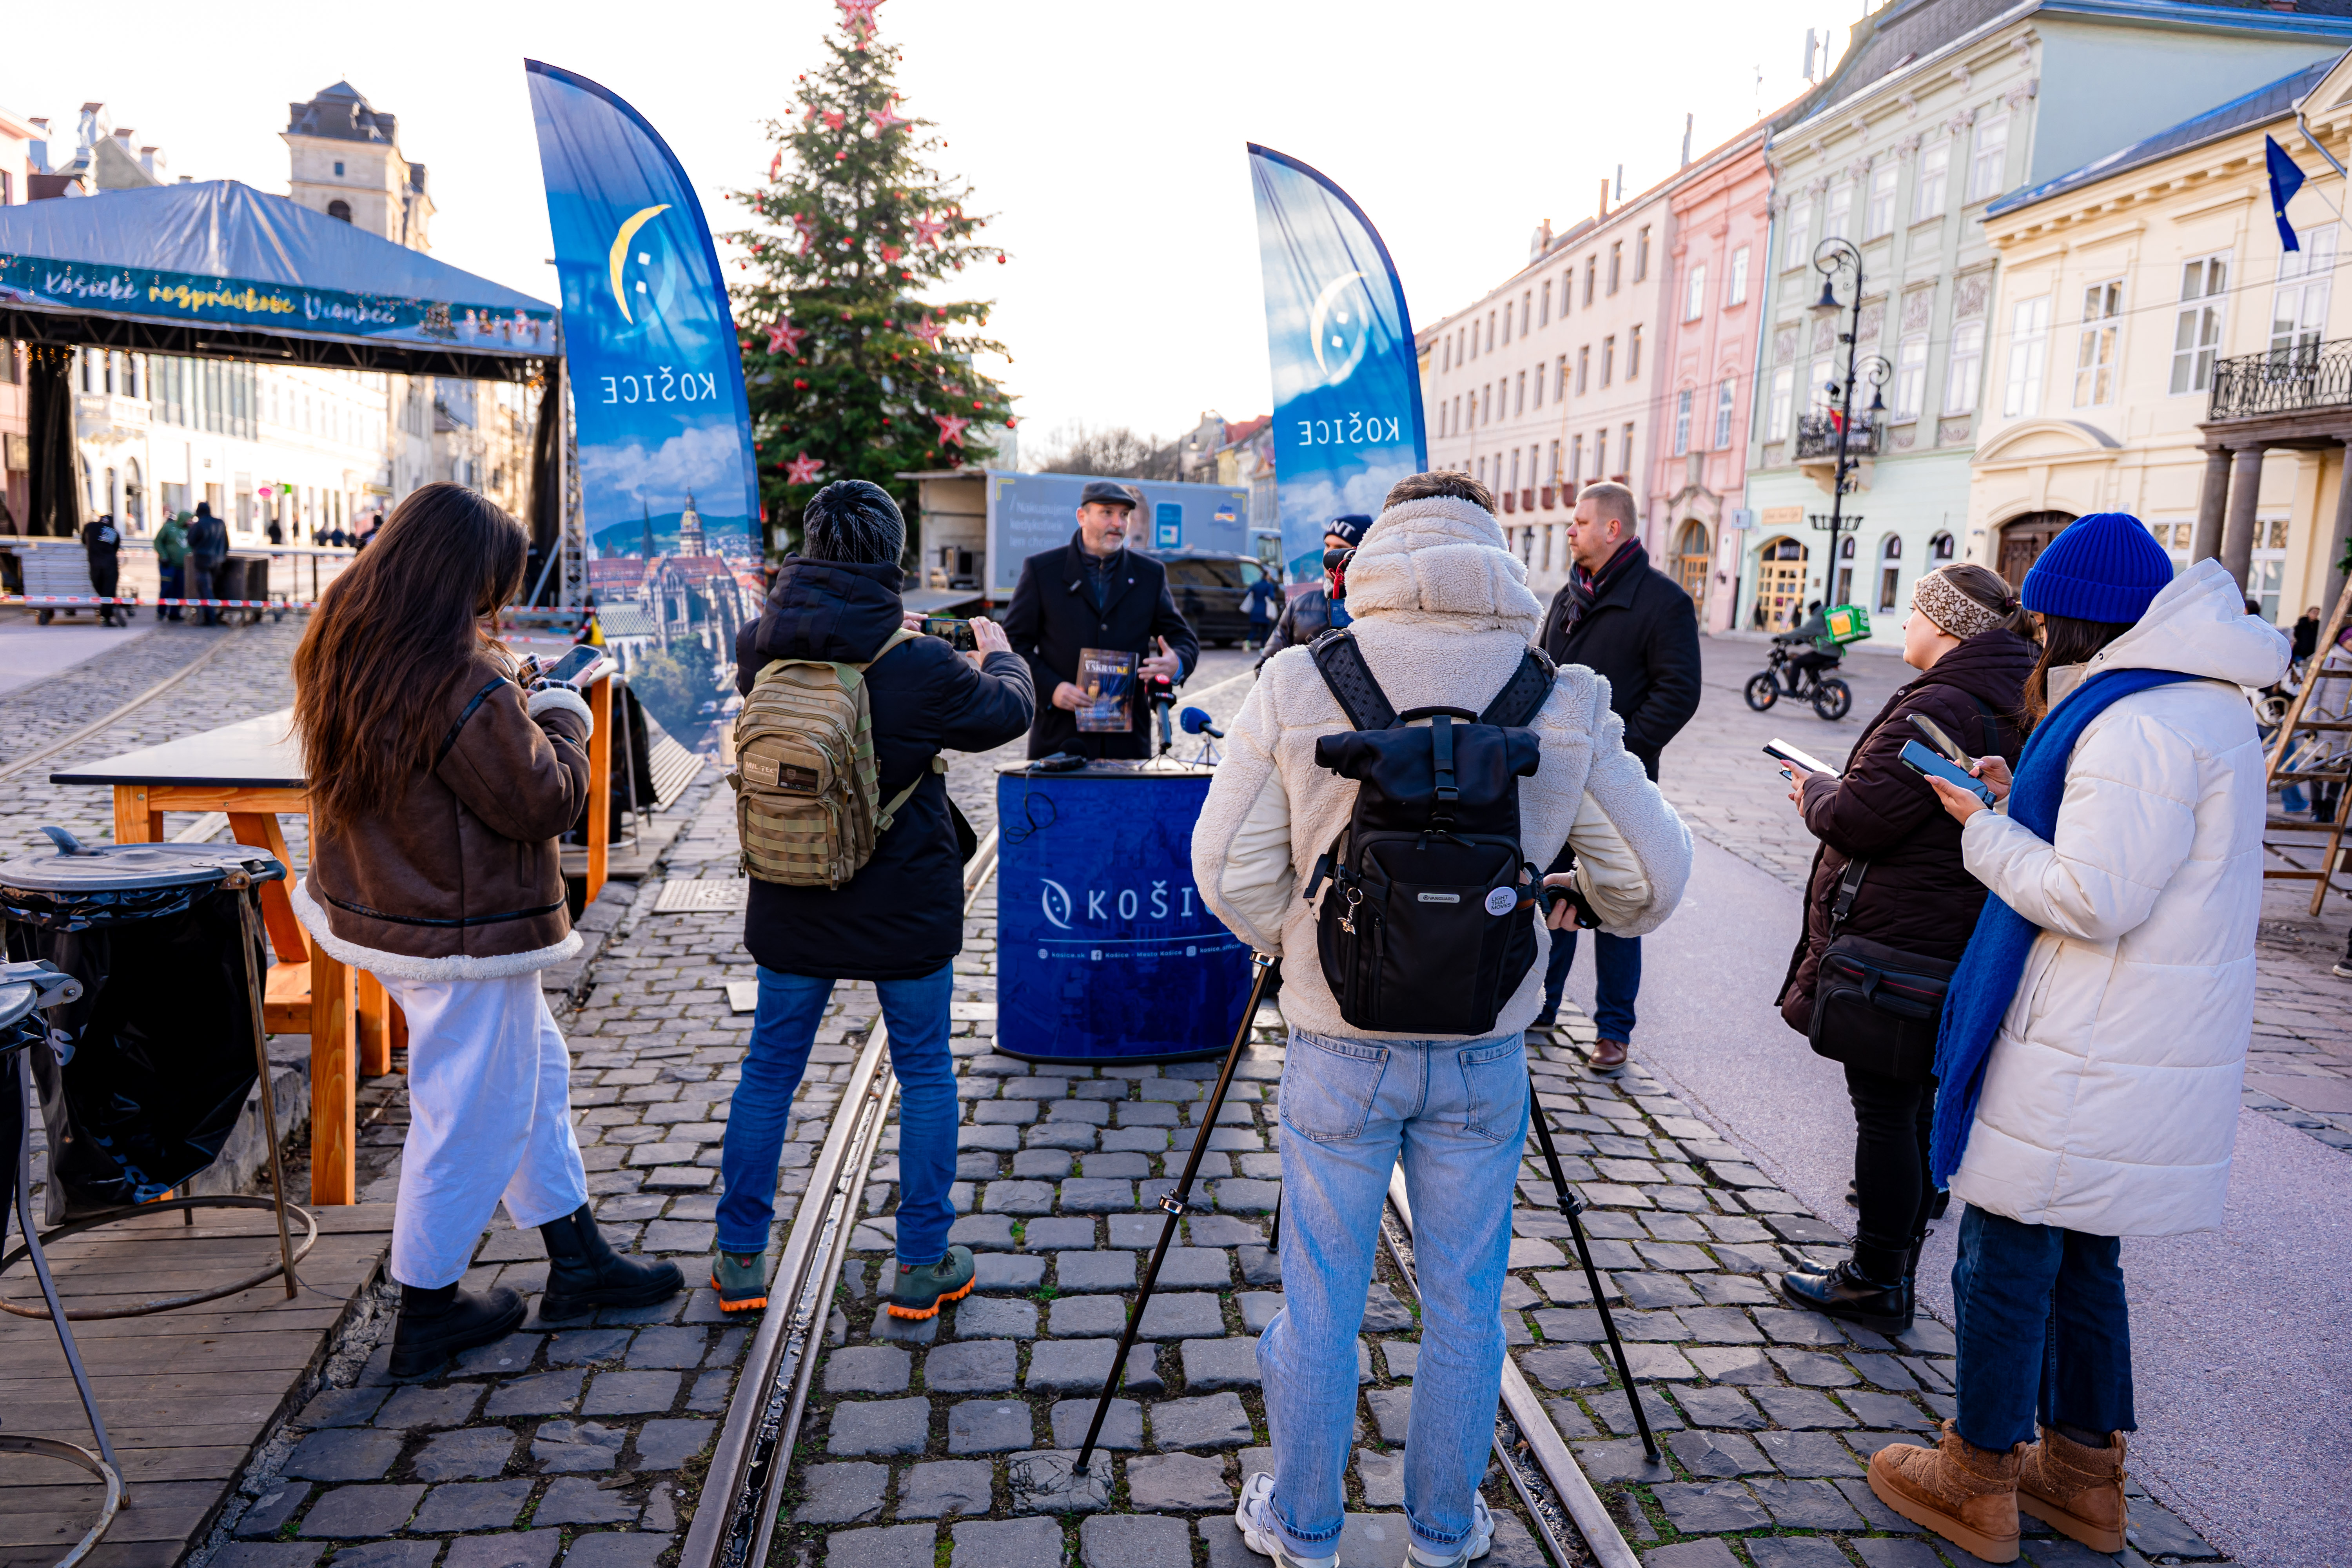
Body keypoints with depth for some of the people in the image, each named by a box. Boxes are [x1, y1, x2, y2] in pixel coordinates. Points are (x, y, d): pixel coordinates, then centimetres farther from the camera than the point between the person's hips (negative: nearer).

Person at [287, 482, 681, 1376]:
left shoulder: (346, 647, 2)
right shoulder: (464, 683, -27)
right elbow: (543, 800, -20)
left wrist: (514, 699, 5)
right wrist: (562, 718, -5)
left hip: (381, 909, 10)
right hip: (463, 935, -10)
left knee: (535, 1071, 21)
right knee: (470, 1116, 7)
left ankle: (578, 1262, 33)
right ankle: (428, 1315, 24)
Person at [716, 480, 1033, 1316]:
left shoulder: (759, 647, -9)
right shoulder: (923, 668, -19)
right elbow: (1011, 711, -2)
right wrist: (1000, 653, 19)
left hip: (791, 908, 3)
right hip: (905, 911, -3)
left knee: (769, 1071, 16)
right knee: (925, 1073, 13)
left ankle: (741, 1259, 27)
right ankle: (922, 1264, 21)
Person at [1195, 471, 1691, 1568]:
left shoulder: (1294, 686, -10)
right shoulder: (1566, 700, -7)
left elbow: (1227, 870, -8)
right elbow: (1652, 876, -1)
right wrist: (1602, 911, 21)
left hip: (1338, 1045, -1)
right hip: (1484, 1054, 1)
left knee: (1320, 1300, 14)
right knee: (1464, 1301, 18)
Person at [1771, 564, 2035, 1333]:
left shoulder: (1938, 708, -20)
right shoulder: (2014, 707, 13)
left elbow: (1862, 816, -22)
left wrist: (1815, 795, -2)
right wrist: (1835, 789, 15)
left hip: (1896, 943, -10)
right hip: (1954, 949, 10)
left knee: (1885, 1111, 1)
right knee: (1915, 1109, 17)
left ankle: (1877, 1283, 12)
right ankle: (1893, 1270, 29)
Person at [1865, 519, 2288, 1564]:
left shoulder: (2137, 727, -21)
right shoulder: (2211, 710, 13)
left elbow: (2094, 902, -24)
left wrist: (1986, 830, -11)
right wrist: (2022, 803, 8)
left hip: (2087, 1068, -10)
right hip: (2154, 1052, 10)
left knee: (2007, 1254, 4)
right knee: (2080, 1255, 20)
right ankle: (2084, 1476, 34)